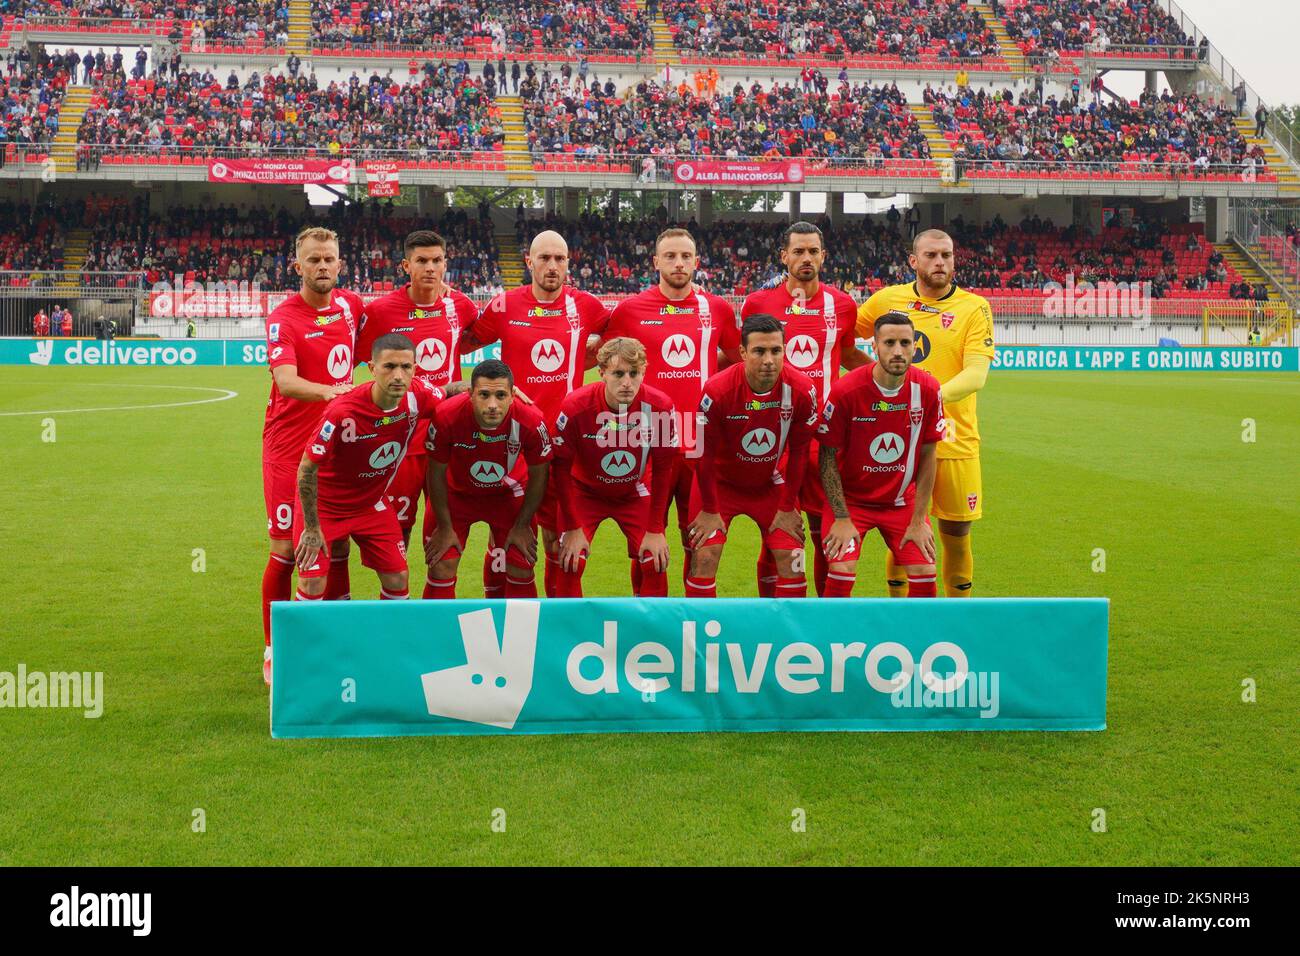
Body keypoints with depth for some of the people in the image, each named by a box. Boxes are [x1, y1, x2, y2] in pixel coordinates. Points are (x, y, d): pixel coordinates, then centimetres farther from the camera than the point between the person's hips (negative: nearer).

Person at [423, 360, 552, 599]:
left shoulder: (531, 422, -31)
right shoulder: (447, 417, -33)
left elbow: (538, 476, -12)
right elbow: (437, 474, -16)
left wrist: (522, 525, -3)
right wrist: (445, 527, -7)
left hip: (509, 493, 1)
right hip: (456, 492, -1)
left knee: (522, 571, 0)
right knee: (441, 569, -6)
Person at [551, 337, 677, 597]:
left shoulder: (660, 406, -25)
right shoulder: (576, 406, -29)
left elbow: (662, 469, -12)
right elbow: (560, 468, -17)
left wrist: (656, 529, -11)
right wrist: (572, 528, -16)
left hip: (635, 493, 1)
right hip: (584, 491, -1)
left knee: (654, 563, -10)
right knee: (570, 563, -15)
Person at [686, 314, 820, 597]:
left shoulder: (802, 389, -21)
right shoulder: (717, 390, -28)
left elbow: (799, 451, -7)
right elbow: (704, 453, -16)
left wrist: (787, 507, -2)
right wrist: (709, 510, -9)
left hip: (771, 483, 2)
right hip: (721, 481, -2)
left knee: (791, 559, -3)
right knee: (704, 557, -11)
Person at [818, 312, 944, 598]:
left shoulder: (927, 389, -12)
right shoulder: (845, 390, -20)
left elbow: (927, 456, -3)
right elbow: (827, 456, -12)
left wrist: (918, 520, -5)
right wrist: (842, 518, -14)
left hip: (902, 500, 3)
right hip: (850, 498, -3)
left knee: (925, 577, -7)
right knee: (841, 575, -18)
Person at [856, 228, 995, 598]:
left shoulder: (974, 307, -1)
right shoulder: (886, 300, 5)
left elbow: (976, 374, -14)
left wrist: (934, 396, -30)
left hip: (953, 441, -1)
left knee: (956, 536, 7)